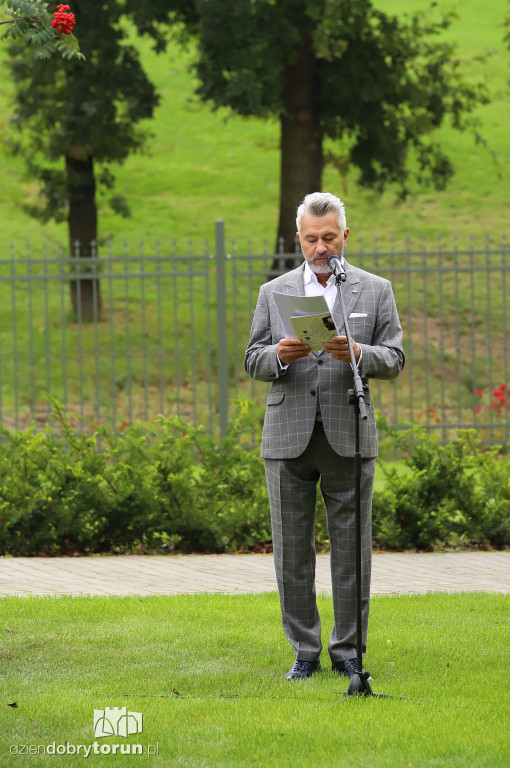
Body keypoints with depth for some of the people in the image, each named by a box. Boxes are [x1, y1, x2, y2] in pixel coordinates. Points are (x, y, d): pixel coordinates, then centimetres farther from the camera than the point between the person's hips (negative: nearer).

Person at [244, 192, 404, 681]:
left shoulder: (375, 291, 7)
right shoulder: (274, 293, 11)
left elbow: (394, 360, 2)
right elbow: (253, 361, 8)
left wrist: (359, 353, -18)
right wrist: (279, 355, -14)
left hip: (349, 437, -1)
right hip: (289, 436, 1)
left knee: (352, 549, 1)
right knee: (292, 550, 2)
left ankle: (348, 651, 10)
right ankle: (304, 652, 10)